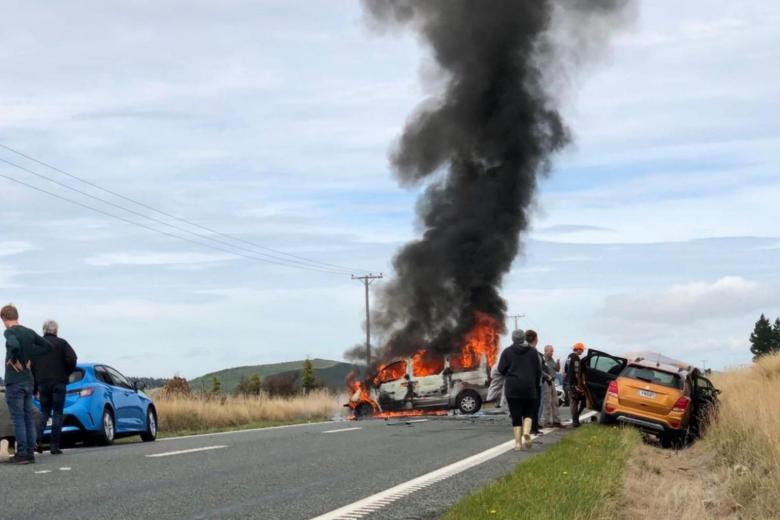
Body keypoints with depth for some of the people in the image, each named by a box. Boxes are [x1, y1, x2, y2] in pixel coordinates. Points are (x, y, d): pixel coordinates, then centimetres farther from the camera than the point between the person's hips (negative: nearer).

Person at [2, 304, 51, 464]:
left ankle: (22, 454, -5)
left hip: (14, 381, -7)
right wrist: (29, 357, 10)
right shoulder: (29, 332, 9)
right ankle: (30, 453, 12)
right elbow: (47, 346, 13)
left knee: (18, 418, -4)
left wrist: (12, 360, -15)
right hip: (29, 381, 7)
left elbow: (14, 345, -32)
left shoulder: (9, 332, -12)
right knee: (29, 417, 10)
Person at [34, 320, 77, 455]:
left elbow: (31, 367, 9)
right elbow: (72, 359, -13)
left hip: (42, 383, 3)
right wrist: (68, 373, 6)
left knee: (44, 412, 14)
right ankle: (54, 445, -4)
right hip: (58, 382, -3)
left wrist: (35, 388, 12)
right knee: (57, 413, 1)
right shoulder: (61, 343, 0)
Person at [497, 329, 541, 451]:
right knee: (528, 412, 12)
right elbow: (538, 371, 6)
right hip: (529, 387, 1)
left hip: (512, 387, -1)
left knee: (516, 415, 2)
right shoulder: (532, 352, 5)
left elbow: (501, 369, -4)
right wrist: (535, 384, 19)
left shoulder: (507, 352, 0)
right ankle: (526, 432, -15)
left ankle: (518, 442, -3)